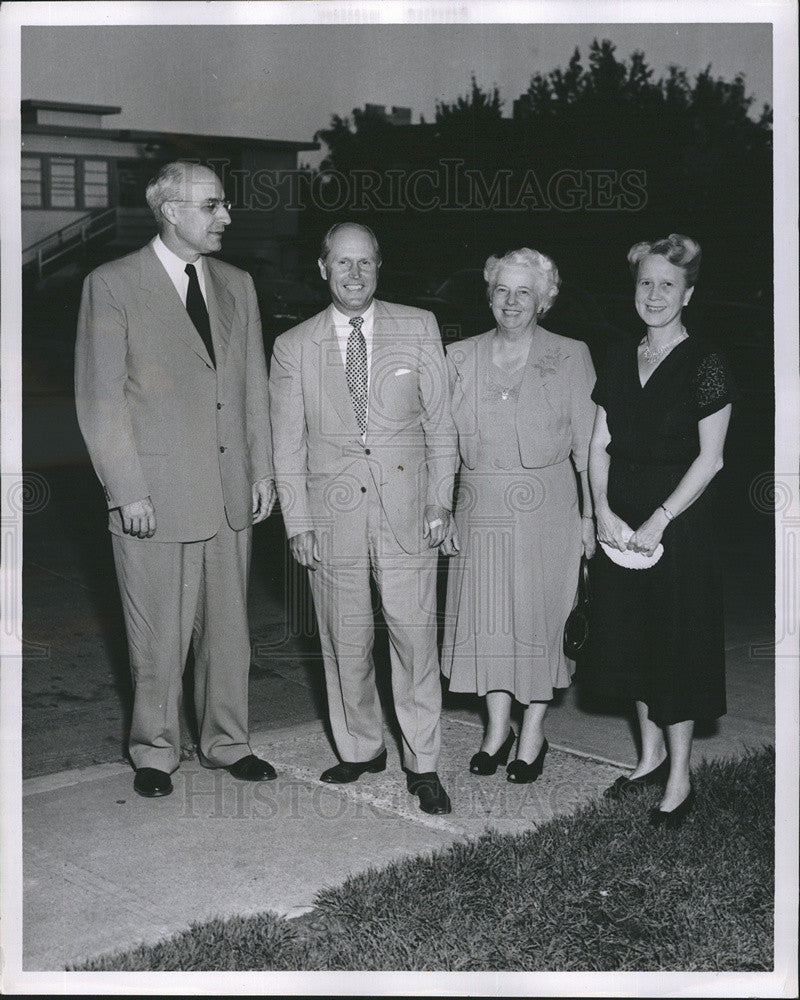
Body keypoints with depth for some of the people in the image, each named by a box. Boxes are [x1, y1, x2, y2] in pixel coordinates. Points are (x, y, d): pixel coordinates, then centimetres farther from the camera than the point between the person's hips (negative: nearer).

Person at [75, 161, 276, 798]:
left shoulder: (236, 285, 12)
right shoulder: (112, 286, -5)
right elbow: (101, 399, -7)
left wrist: (262, 470, 9)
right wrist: (128, 491, -12)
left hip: (231, 494, 5)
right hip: (156, 495, -5)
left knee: (229, 625, 13)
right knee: (159, 635, 5)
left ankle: (226, 741, 29)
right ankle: (155, 752, 23)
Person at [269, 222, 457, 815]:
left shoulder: (419, 328, 5)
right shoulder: (293, 347, 5)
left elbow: (440, 421, 6)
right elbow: (288, 444, 6)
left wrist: (441, 499, -1)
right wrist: (298, 522, 0)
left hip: (406, 510, -1)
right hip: (333, 514, 1)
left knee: (416, 638, -2)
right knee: (346, 642, 9)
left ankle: (423, 765, 9)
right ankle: (361, 749, 27)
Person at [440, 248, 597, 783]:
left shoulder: (570, 356, 0)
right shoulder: (462, 357, 7)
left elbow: (587, 443, -1)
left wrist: (590, 515, -6)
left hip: (546, 508, -2)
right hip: (480, 508, 3)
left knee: (538, 614, 4)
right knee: (485, 614, 7)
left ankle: (534, 734, 20)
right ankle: (498, 727, 24)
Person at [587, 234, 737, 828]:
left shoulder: (704, 365, -8)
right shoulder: (619, 359, 8)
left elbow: (709, 459, -12)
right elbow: (600, 444, 7)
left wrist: (660, 520, -18)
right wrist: (604, 510, -7)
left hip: (678, 520, -6)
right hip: (621, 523, 6)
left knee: (677, 641, 0)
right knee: (632, 637, 12)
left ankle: (680, 779, 12)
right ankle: (651, 756, 28)